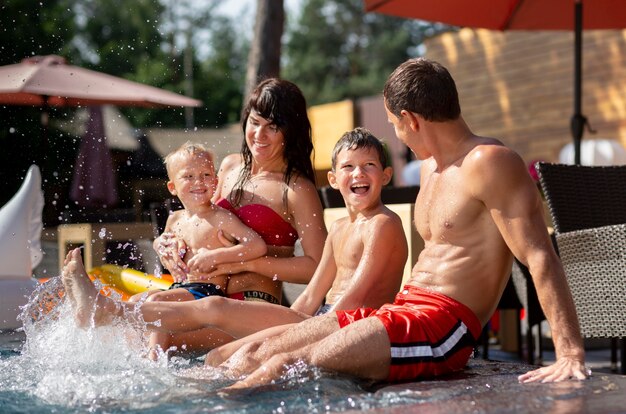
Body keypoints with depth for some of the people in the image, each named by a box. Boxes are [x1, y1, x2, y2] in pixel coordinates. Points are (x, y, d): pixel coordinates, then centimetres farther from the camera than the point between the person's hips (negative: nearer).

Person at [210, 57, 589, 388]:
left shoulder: (487, 162, -11)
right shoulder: (431, 165, 19)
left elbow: (541, 257, -17)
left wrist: (571, 355, -24)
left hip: (443, 325, -9)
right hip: (402, 309, 9)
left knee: (283, 367, -24)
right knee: (252, 355, -1)